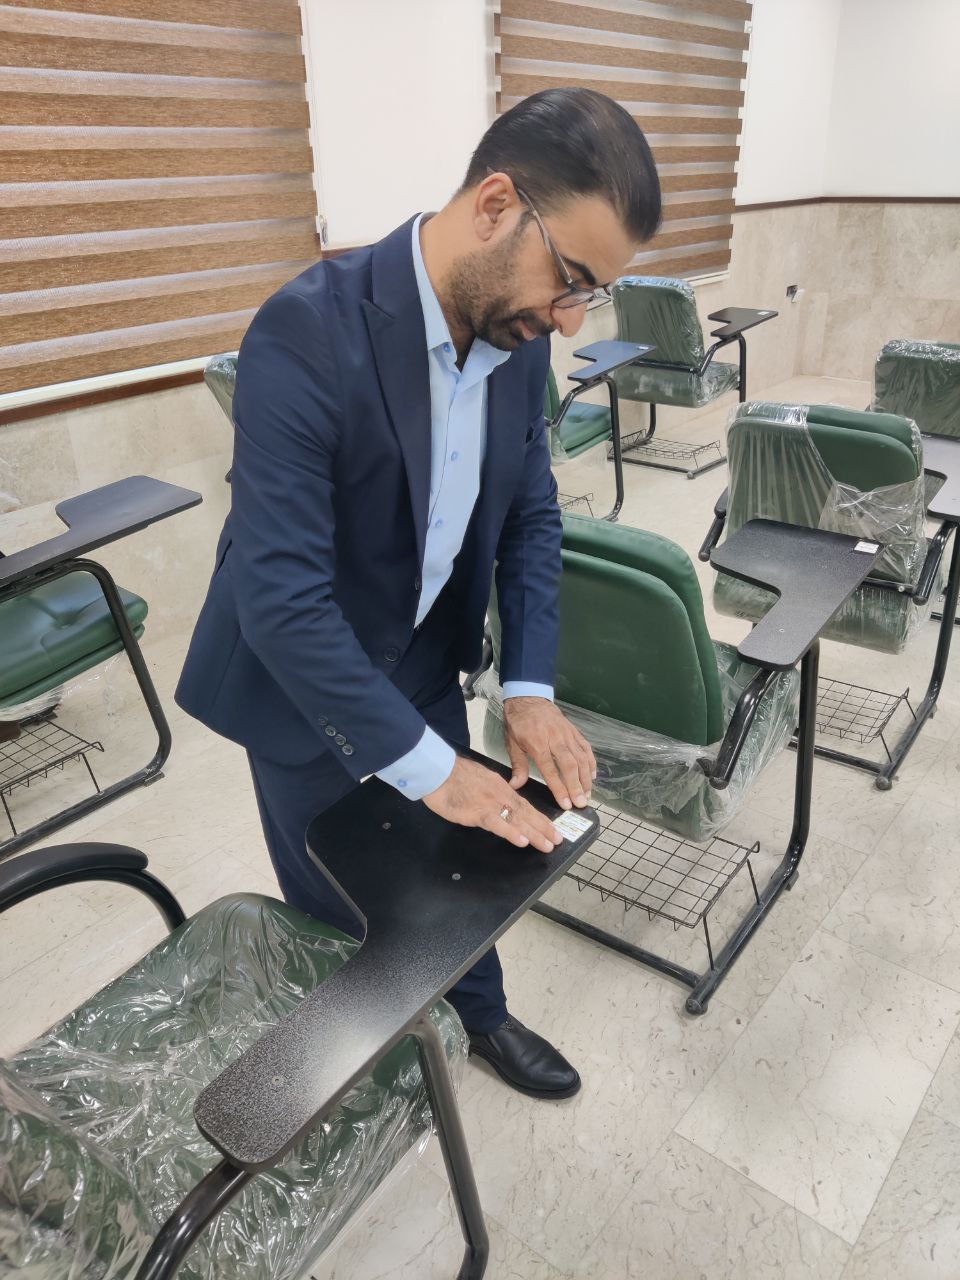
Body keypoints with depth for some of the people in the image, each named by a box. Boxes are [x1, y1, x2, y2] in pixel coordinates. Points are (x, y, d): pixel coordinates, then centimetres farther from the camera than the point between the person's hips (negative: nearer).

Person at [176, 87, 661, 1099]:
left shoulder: (516, 329, -9)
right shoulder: (308, 332, -30)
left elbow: (530, 514, -1)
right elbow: (280, 591, -33)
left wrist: (529, 689, -11)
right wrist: (426, 765, -29)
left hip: (425, 657, 6)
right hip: (299, 674, -5)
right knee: (337, 905, 13)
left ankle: (482, 1016, 49)